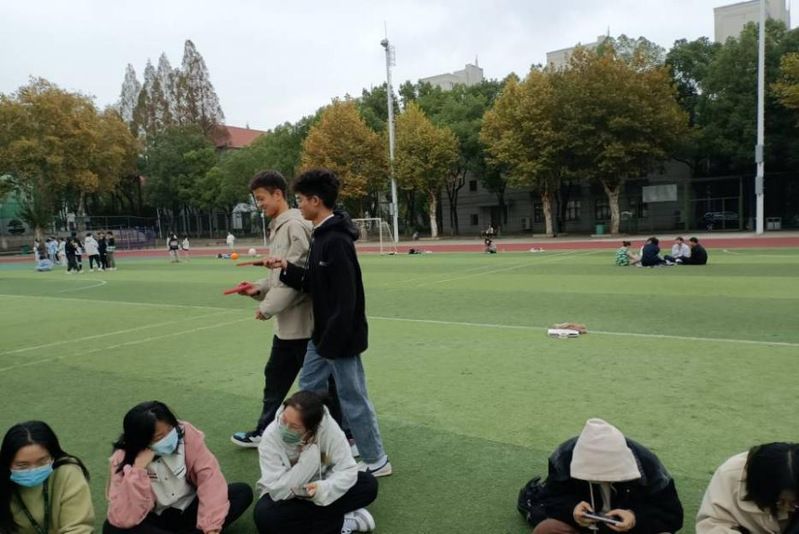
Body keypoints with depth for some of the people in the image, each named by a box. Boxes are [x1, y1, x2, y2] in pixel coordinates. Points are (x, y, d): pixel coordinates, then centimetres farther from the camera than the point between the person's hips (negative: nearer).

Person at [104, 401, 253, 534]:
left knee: (243, 492, -20)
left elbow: (209, 474, -22)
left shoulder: (186, 432, -16)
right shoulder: (124, 459, -18)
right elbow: (123, 519, -28)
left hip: (190, 509, 2)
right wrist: (138, 469, -35)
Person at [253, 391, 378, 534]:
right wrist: (309, 457, -35)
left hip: (321, 491, 0)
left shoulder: (327, 426, -24)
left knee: (369, 484, -20)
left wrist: (323, 489, -40)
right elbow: (279, 491, -29)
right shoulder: (271, 436, -26)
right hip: (285, 496, 0)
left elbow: (348, 470, -23)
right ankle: (343, 522, -21)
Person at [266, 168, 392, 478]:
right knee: (308, 388, 21)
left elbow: (345, 299, -26)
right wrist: (287, 269, 2)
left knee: (353, 399, 3)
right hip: (323, 334, 10)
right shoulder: (321, 236, 9)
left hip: (341, 337, -10)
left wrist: (332, 341, -24)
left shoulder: (336, 241, -23)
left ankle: (377, 461, 19)